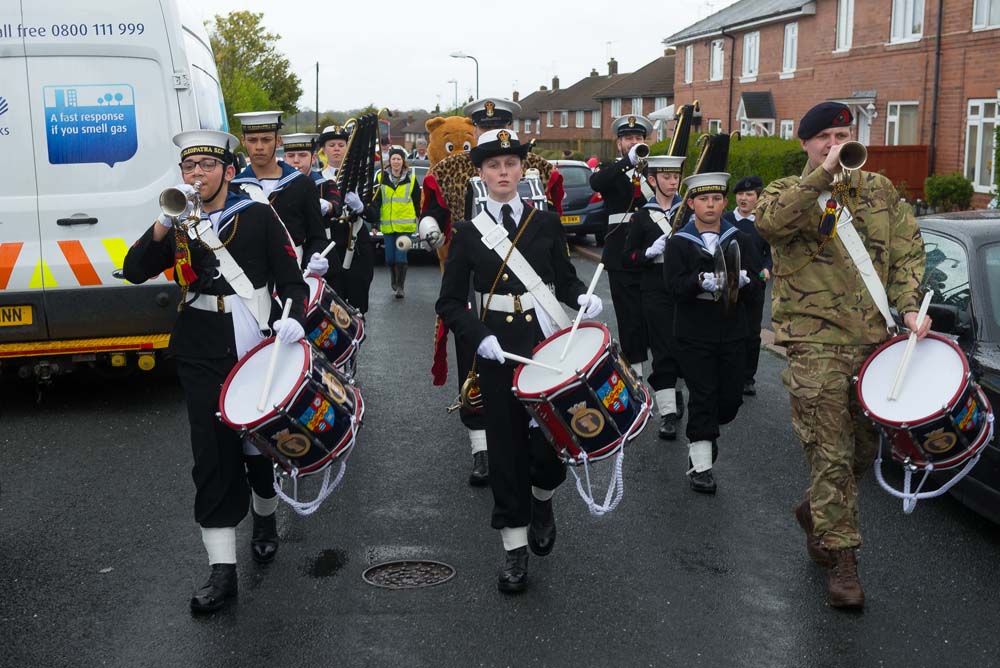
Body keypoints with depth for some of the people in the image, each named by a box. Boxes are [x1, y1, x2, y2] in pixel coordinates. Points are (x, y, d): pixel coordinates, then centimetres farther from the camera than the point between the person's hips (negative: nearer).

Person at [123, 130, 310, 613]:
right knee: (213, 459, -3)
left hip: (258, 353, -1)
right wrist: (166, 221, -19)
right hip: (202, 360, 1)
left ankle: (264, 519, 43)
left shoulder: (259, 218, -1)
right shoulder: (177, 225, 6)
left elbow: (292, 281, -1)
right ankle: (222, 570, 1)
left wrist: (292, 318, -21)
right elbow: (134, 271, -7)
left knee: (260, 446, 14)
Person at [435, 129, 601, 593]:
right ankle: (515, 546, 15)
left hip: (546, 344, 1)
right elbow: (449, 303, 0)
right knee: (506, 445, 4)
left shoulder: (545, 223, 4)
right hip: (497, 351, 0)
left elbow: (565, 279, 9)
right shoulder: (468, 232, 1)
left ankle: (542, 500, 32)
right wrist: (478, 337, -16)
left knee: (550, 438, -2)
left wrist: (583, 298, -14)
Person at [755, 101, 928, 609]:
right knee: (831, 455, -5)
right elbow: (769, 221, -23)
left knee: (864, 448, 15)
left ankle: (815, 512, 40)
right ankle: (841, 559, 7)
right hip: (815, 344, -5)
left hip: (873, 339, 5)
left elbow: (907, 250, 10)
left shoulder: (878, 190, 12)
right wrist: (823, 174, -27)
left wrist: (909, 306, -5)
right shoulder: (788, 192, 1)